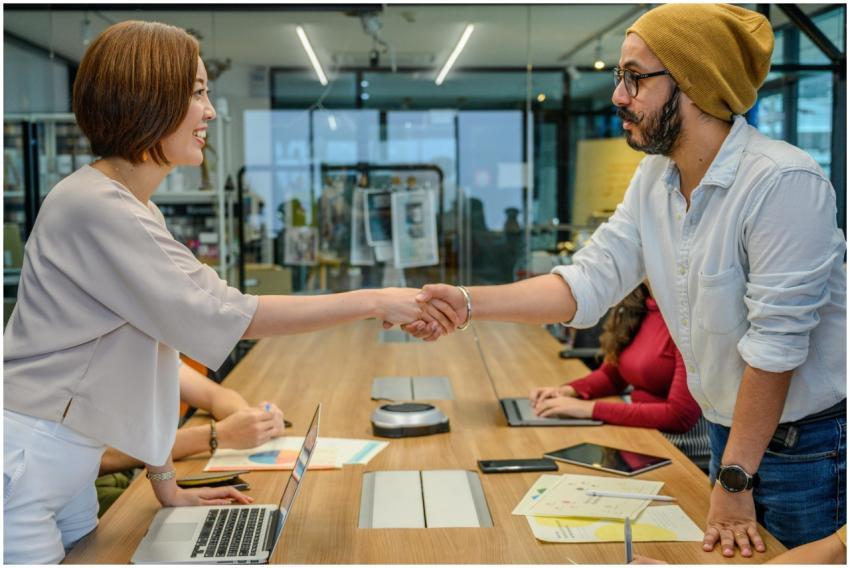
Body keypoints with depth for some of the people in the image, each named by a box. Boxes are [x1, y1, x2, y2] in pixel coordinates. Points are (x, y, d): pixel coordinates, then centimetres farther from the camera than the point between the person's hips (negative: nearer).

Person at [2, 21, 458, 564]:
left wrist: (166, 484, 8)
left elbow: (151, 346, 9)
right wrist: (373, 302, -19)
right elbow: (225, 316, -23)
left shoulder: (140, 212, 9)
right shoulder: (95, 207, -21)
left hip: (74, 467, 9)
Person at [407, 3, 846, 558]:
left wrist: (734, 480, -20)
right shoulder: (655, 178, 1)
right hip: (728, 430, 7)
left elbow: (775, 341, -24)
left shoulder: (783, 181, -24)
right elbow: (588, 282, -2)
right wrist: (467, 303, -12)